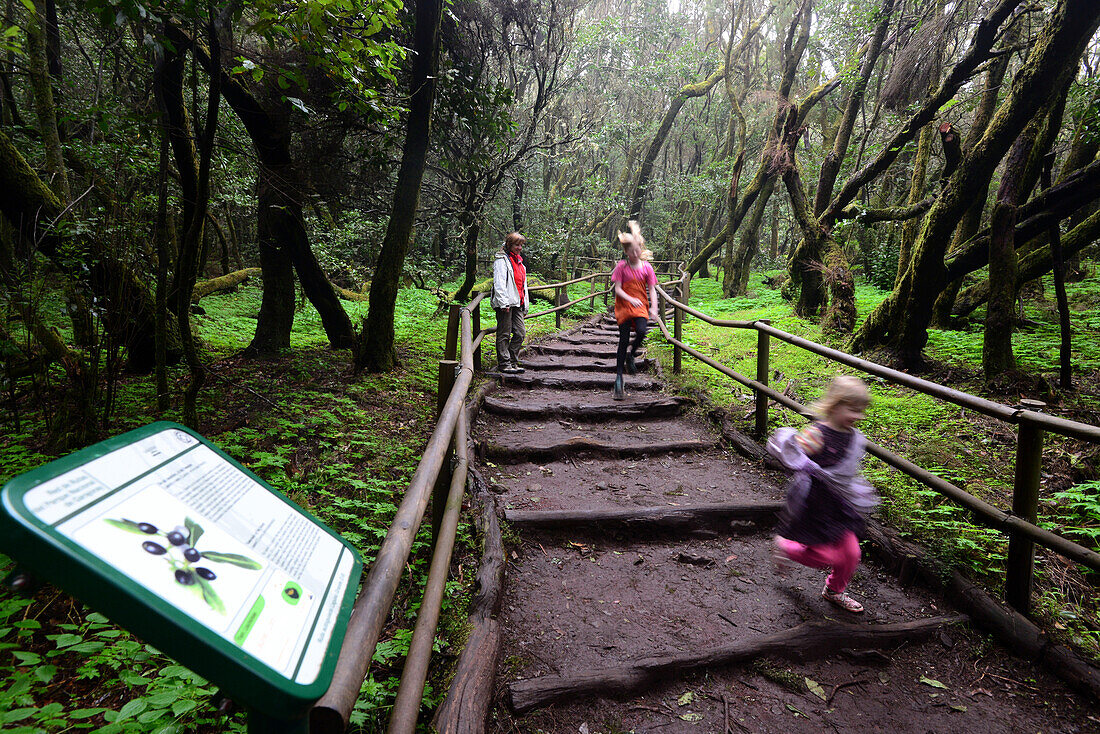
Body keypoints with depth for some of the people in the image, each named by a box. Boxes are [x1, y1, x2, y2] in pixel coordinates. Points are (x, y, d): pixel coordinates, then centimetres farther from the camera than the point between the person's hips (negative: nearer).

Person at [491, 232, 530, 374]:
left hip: (517, 303, 8)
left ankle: (512, 362, 14)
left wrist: (525, 304, 21)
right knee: (504, 334, -3)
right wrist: (503, 302, -22)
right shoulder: (502, 260, -4)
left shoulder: (518, 261, 23)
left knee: (520, 332, 5)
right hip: (506, 304, -8)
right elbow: (499, 282, -14)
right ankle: (504, 363, 3)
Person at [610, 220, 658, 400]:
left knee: (642, 331, -27)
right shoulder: (622, 267, -2)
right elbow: (617, 289, -5)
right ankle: (618, 378, 3)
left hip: (641, 306, 2)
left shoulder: (647, 267, 3)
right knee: (624, 340, -5)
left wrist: (654, 308, -10)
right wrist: (631, 299, -21)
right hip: (624, 306, -1)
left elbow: (652, 290, 4)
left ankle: (631, 353, 8)